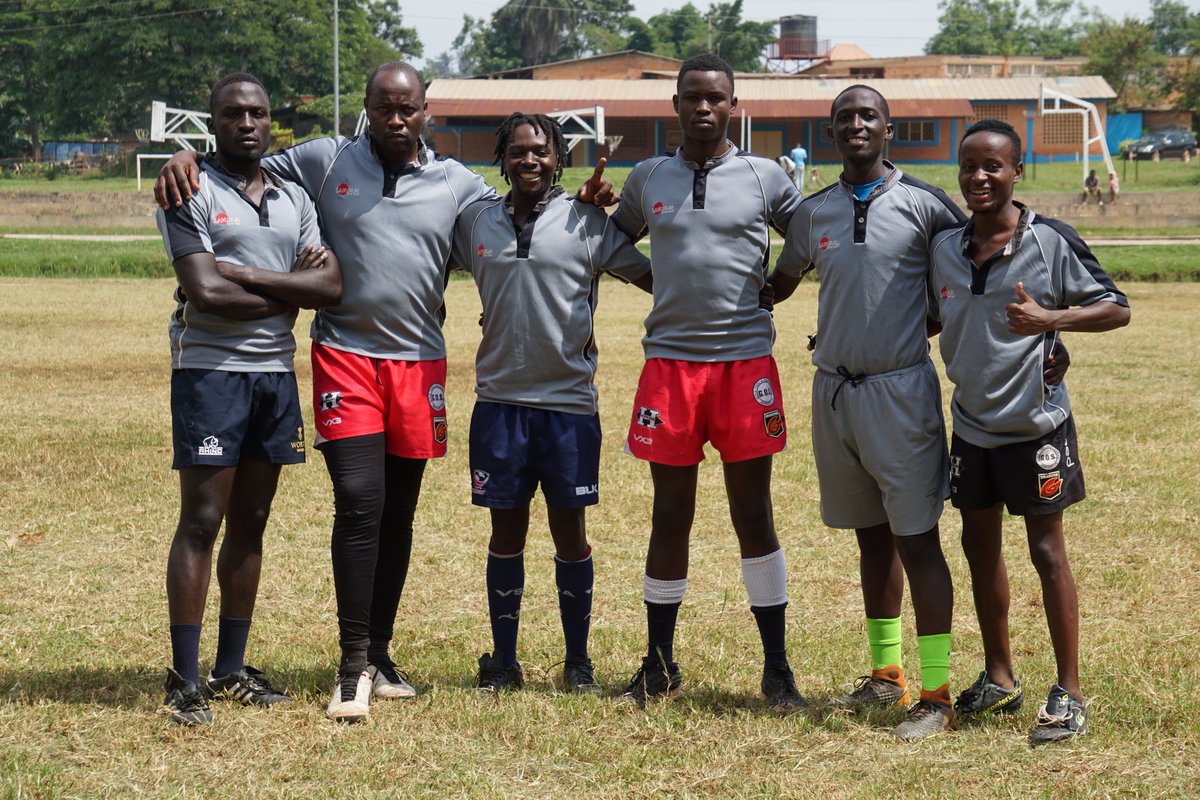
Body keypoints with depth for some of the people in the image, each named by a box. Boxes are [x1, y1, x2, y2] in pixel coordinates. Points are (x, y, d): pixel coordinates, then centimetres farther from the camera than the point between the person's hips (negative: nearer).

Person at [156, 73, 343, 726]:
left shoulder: (294, 200, 13)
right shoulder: (191, 193, -5)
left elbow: (330, 286, 0)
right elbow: (206, 292, -17)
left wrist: (246, 277, -11)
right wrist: (289, 289, -6)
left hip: (276, 372, 6)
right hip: (210, 371, -6)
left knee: (251, 521, 10)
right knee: (202, 521, -8)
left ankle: (231, 669, 17)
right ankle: (184, 681, -7)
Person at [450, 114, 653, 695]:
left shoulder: (586, 222, 0)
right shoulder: (476, 221, 7)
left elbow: (652, 275, 3)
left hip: (570, 400, -2)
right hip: (499, 399, 2)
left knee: (570, 529, 5)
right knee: (506, 531, 7)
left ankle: (578, 661, 16)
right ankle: (503, 661, 16)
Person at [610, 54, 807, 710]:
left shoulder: (764, 179, 3)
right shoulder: (647, 179, 9)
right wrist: (676, 286, 9)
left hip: (745, 360, -2)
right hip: (669, 360, 2)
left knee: (754, 515, 1)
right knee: (670, 516, 6)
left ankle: (777, 667, 8)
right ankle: (659, 665, 16)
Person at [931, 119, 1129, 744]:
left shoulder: (1050, 241, -12)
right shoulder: (944, 248, 3)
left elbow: (1116, 309, -12)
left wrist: (1050, 318, -26)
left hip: (1034, 422, -6)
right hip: (971, 422, 6)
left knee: (1046, 550, -2)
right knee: (979, 545, 13)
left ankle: (1068, 693, 5)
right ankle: (999, 678, 27)